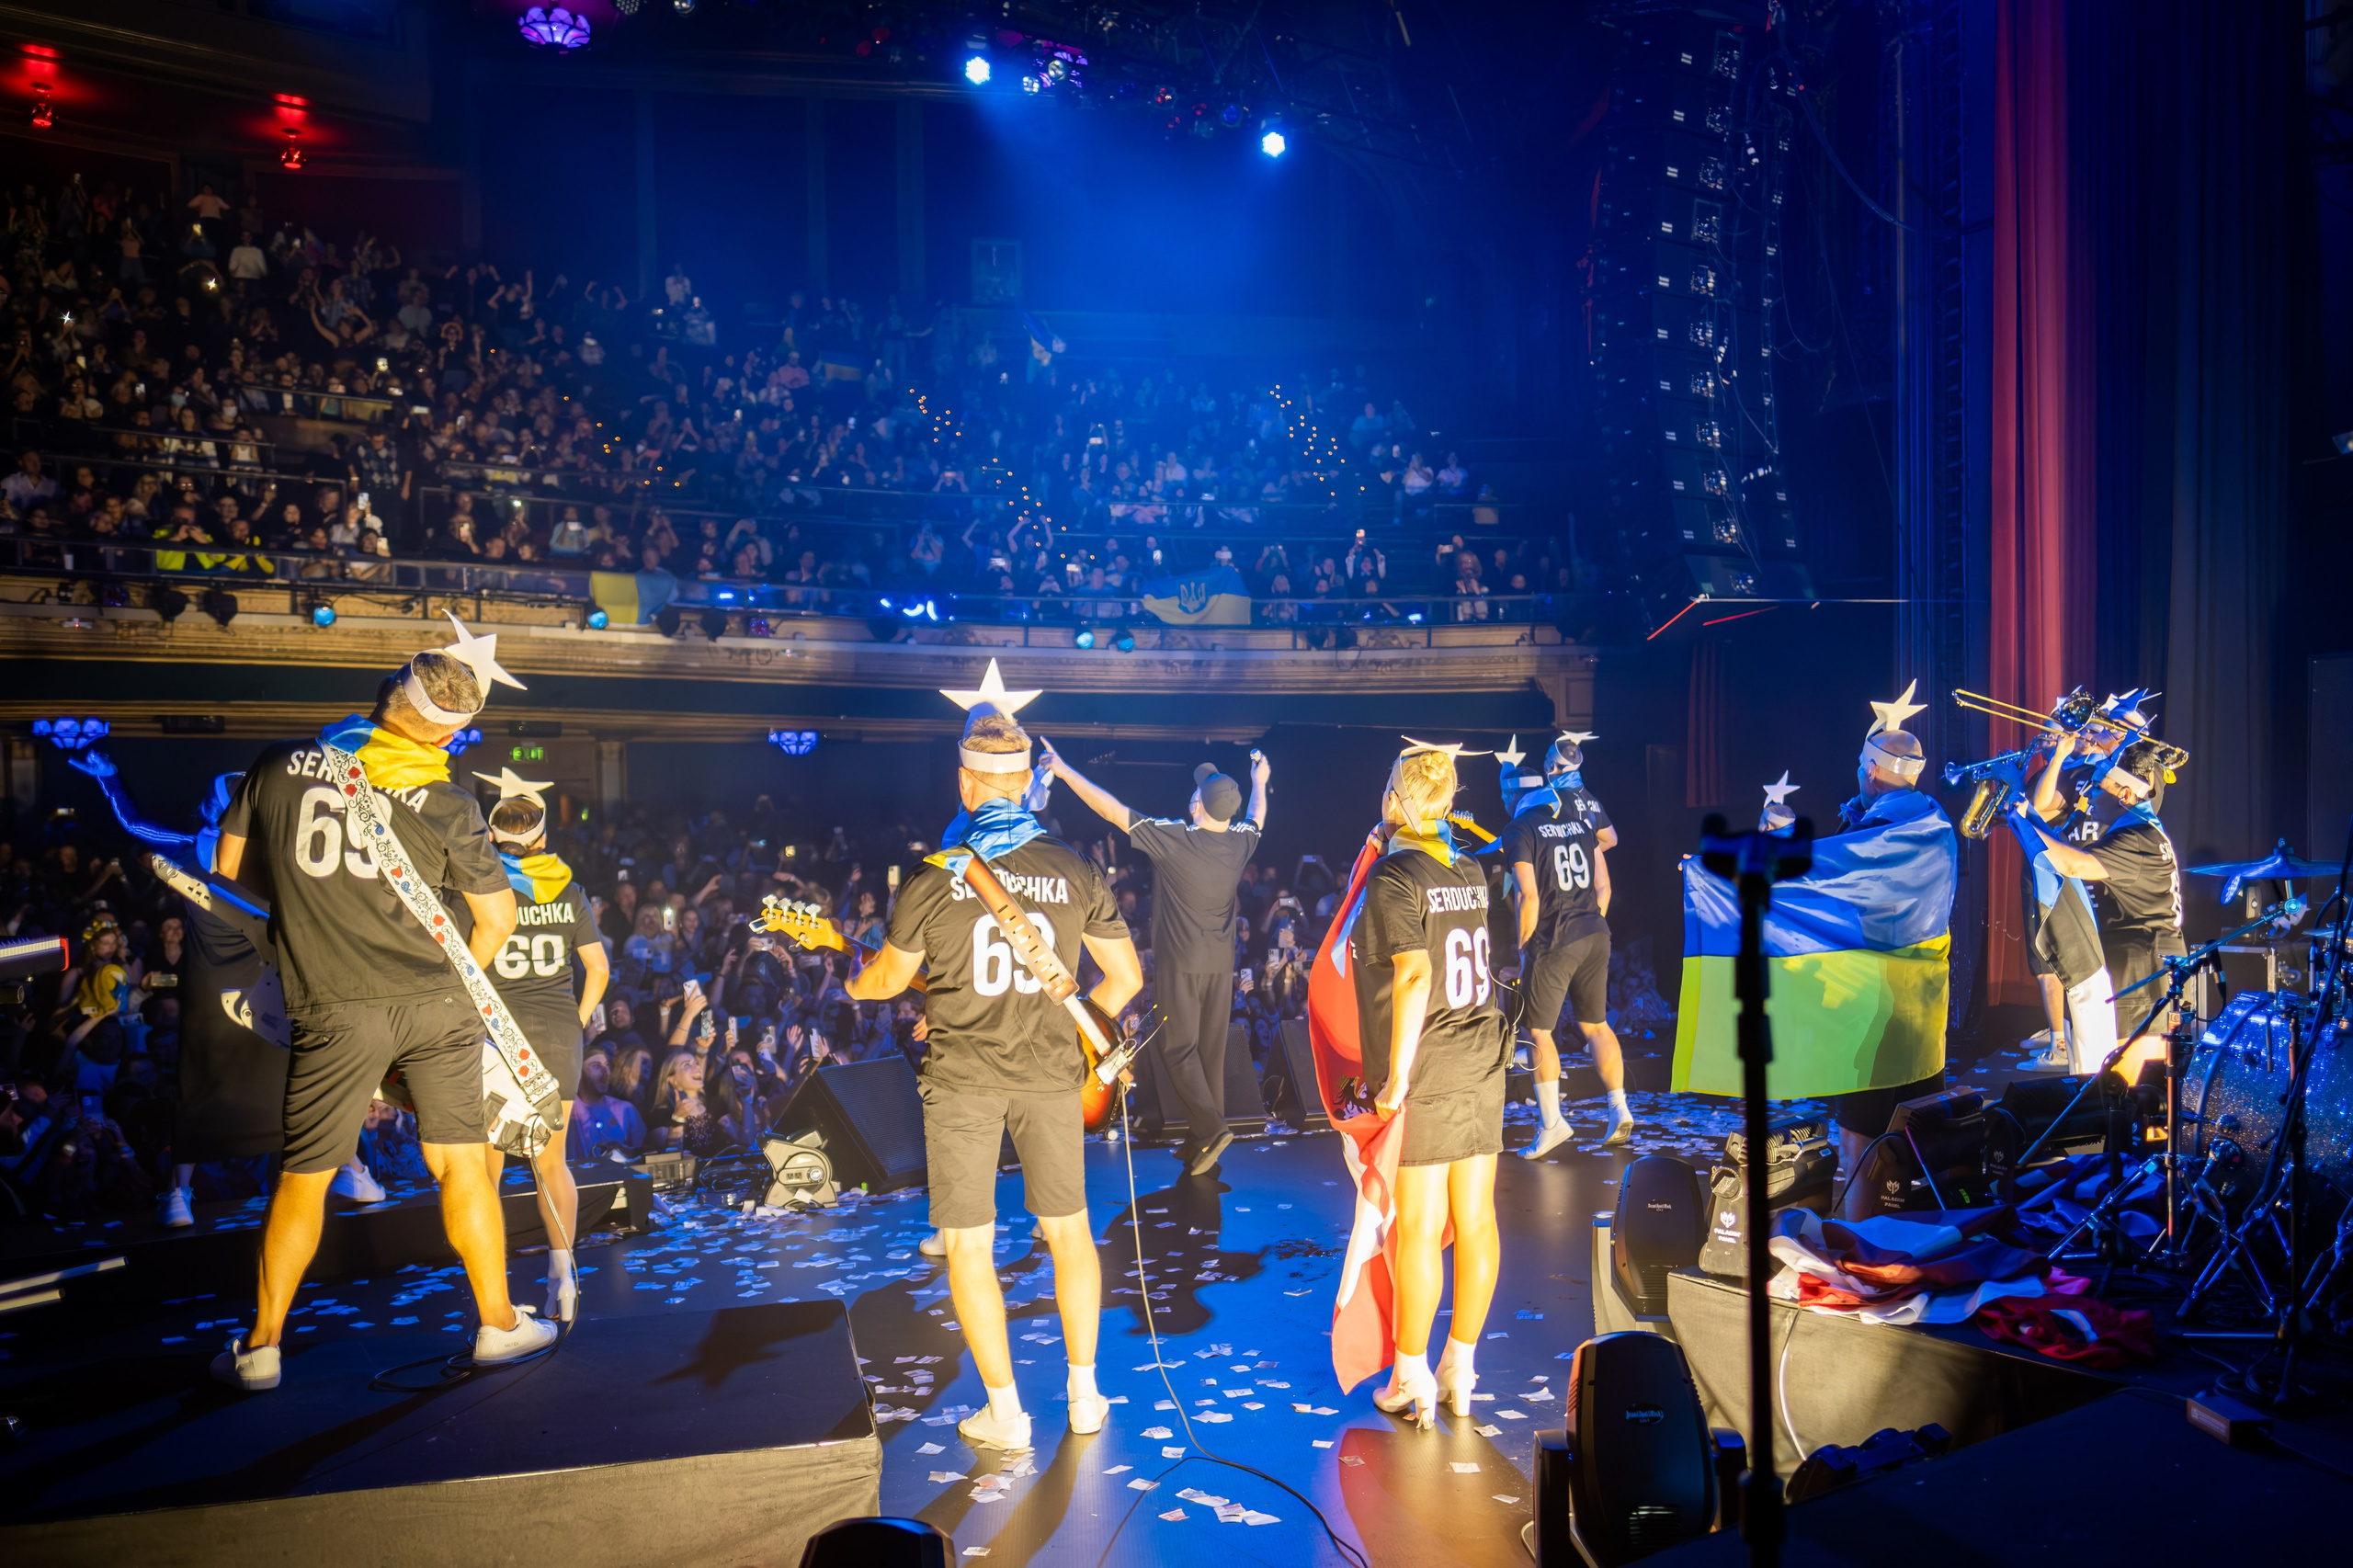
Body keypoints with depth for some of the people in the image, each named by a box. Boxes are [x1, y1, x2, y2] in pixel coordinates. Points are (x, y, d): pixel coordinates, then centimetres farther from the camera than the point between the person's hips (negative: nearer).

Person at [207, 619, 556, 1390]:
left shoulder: (280, 765, -3)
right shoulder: (445, 803, -4)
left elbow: (230, 863, 11)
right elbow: (498, 916, 3)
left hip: (335, 1012, 0)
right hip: (437, 1006, 0)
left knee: (304, 1178, 13)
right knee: (461, 1161, 10)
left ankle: (261, 1347, 22)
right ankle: (499, 1322, 20)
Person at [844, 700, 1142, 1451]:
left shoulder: (934, 877, -9)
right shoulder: (1079, 871, -2)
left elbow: (889, 976, 3)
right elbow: (1126, 975, 4)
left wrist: (852, 985, 27)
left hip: (962, 1077, -2)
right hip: (1051, 1074, 3)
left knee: (967, 1243, 9)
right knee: (1068, 1227, 18)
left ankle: (1004, 1412, 12)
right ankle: (1084, 1394, 25)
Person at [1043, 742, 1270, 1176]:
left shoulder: (1174, 839, -19)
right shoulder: (1240, 842, -3)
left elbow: (1111, 809, -14)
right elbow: (1257, 816, 23)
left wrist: (1065, 771, -5)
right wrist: (1259, 781, 42)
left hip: (1179, 962, -5)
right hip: (1220, 963, 5)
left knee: (1179, 1049, 1)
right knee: (1211, 1050, 11)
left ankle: (1210, 1128, -13)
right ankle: (1200, 1142, 17)